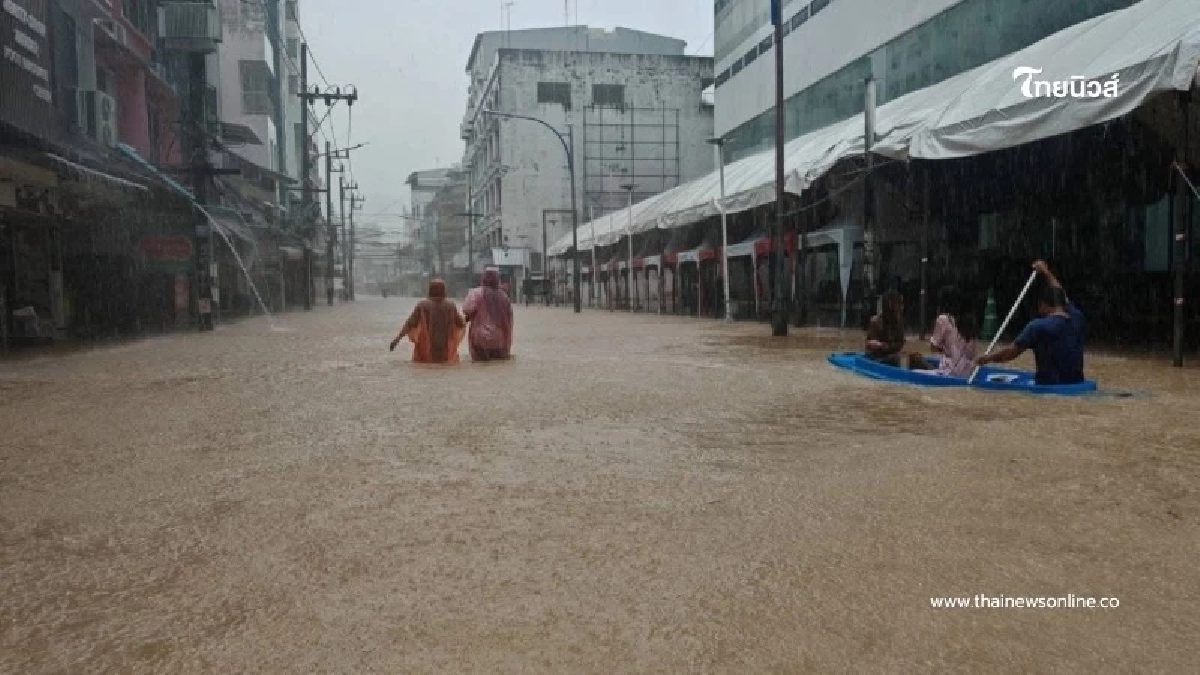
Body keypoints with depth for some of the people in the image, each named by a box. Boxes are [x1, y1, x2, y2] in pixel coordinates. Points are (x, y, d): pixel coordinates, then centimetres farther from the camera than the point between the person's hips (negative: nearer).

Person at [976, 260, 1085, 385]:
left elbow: (1012, 352, -3)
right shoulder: (1077, 318, 6)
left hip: (1049, 387, -6)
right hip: (1075, 385, 6)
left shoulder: (1039, 326, -10)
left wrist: (988, 358, 14)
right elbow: (1060, 295, 26)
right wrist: (1046, 273, 38)